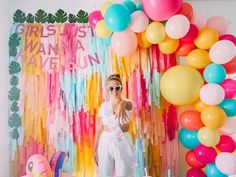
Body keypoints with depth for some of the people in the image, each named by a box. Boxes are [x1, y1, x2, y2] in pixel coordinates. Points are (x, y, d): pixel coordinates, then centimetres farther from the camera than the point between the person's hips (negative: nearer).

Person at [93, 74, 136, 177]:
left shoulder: (128, 104, -7)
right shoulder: (104, 105, 1)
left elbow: (126, 105, -33)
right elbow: (99, 128, 5)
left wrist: (121, 105, -58)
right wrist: (95, 148, 6)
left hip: (122, 142, -2)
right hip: (106, 142, 2)